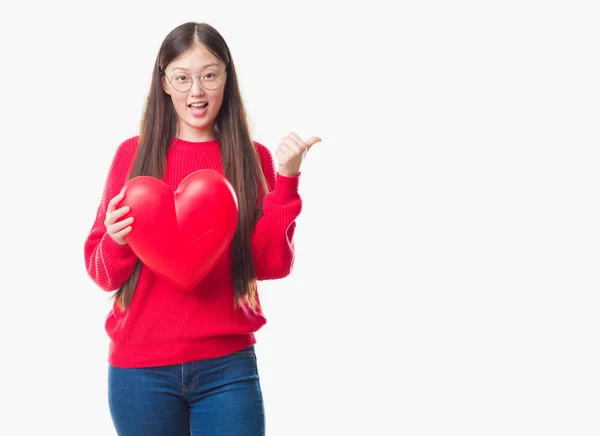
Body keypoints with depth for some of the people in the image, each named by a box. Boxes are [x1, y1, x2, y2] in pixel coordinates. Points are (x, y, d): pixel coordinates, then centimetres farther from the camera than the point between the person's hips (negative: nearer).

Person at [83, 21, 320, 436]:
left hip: (227, 365, 0)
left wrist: (286, 179, -13)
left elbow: (272, 264, -5)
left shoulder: (253, 158, 3)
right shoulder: (134, 153, 1)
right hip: (140, 367, 0)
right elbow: (103, 273, 3)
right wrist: (116, 241, -17)